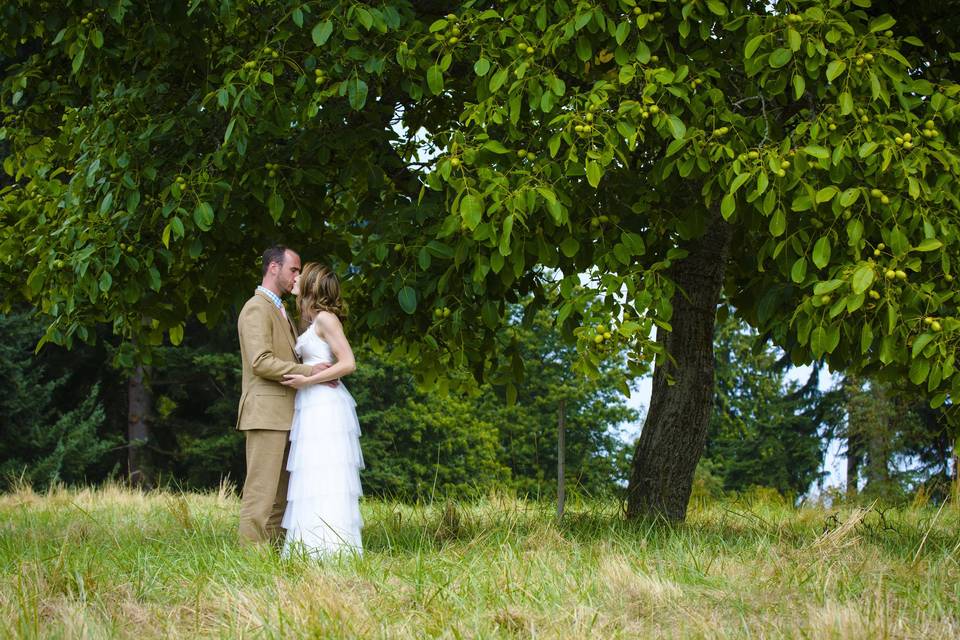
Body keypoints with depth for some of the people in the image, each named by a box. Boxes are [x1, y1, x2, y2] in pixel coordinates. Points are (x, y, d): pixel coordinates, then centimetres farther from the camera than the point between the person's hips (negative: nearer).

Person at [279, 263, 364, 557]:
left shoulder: (325, 318, -9)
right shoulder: (311, 321, 18)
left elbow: (348, 363, -15)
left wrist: (307, 380, -16)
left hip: (325, 406, -9)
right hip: (313, 406, 9)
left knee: (325, 476, -10)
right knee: (314, 479, 6)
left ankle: (330, 547, -11)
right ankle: (314, 546, 6)